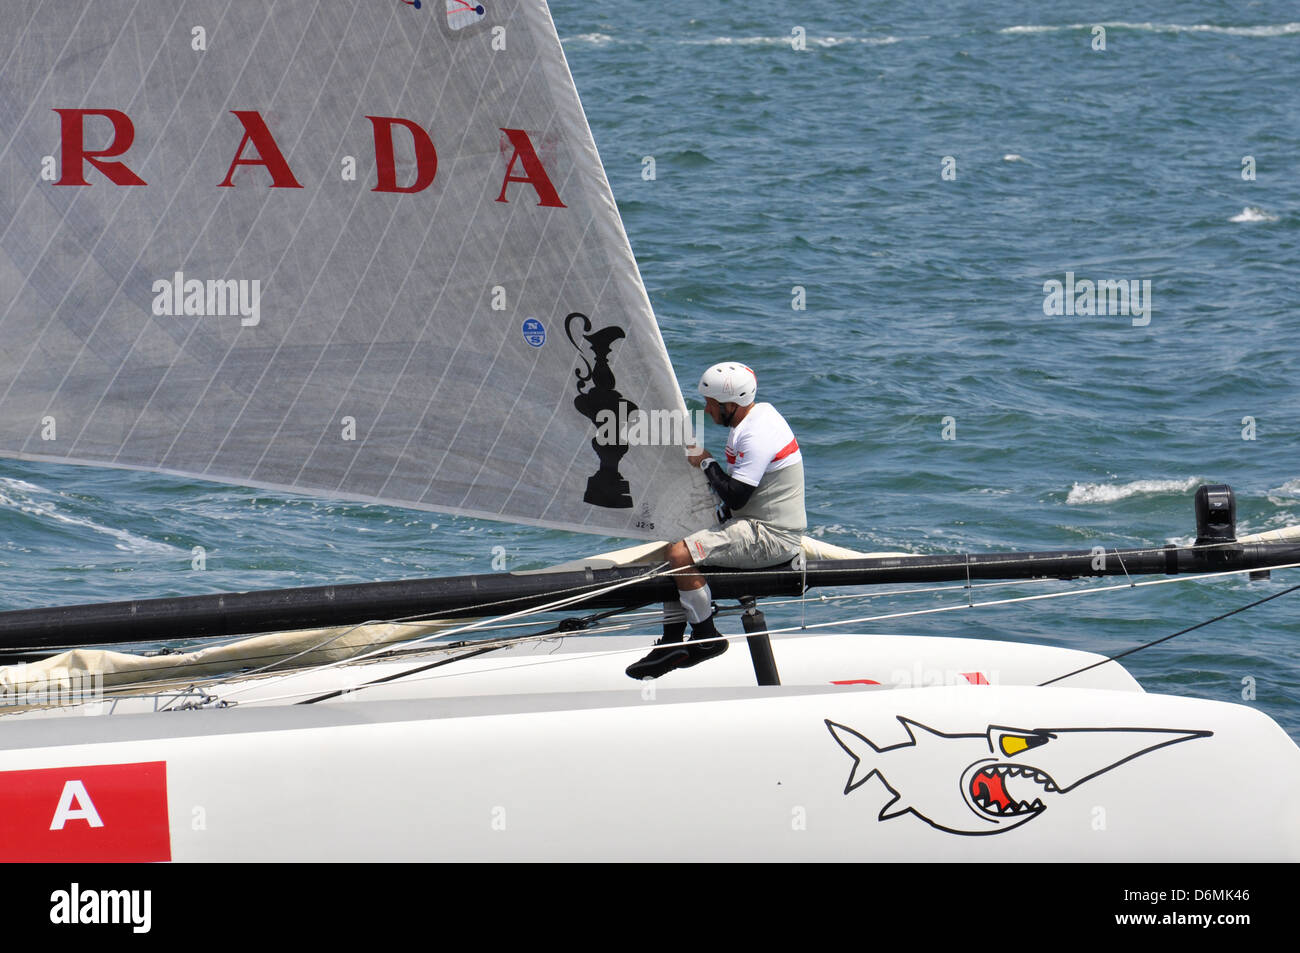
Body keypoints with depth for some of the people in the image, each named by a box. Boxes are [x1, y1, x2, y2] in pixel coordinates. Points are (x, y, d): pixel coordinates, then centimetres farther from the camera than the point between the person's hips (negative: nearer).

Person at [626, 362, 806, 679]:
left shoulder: (757, 436, -22)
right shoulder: (759, 414, 11)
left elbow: (735, 496, -25)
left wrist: (706, 463, -11)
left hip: (772, 537, -11)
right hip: (759, 525, 11)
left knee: (680, 554, -23)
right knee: (673, 549, 11)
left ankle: (707, 637, -8)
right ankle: (672, 643, 8)